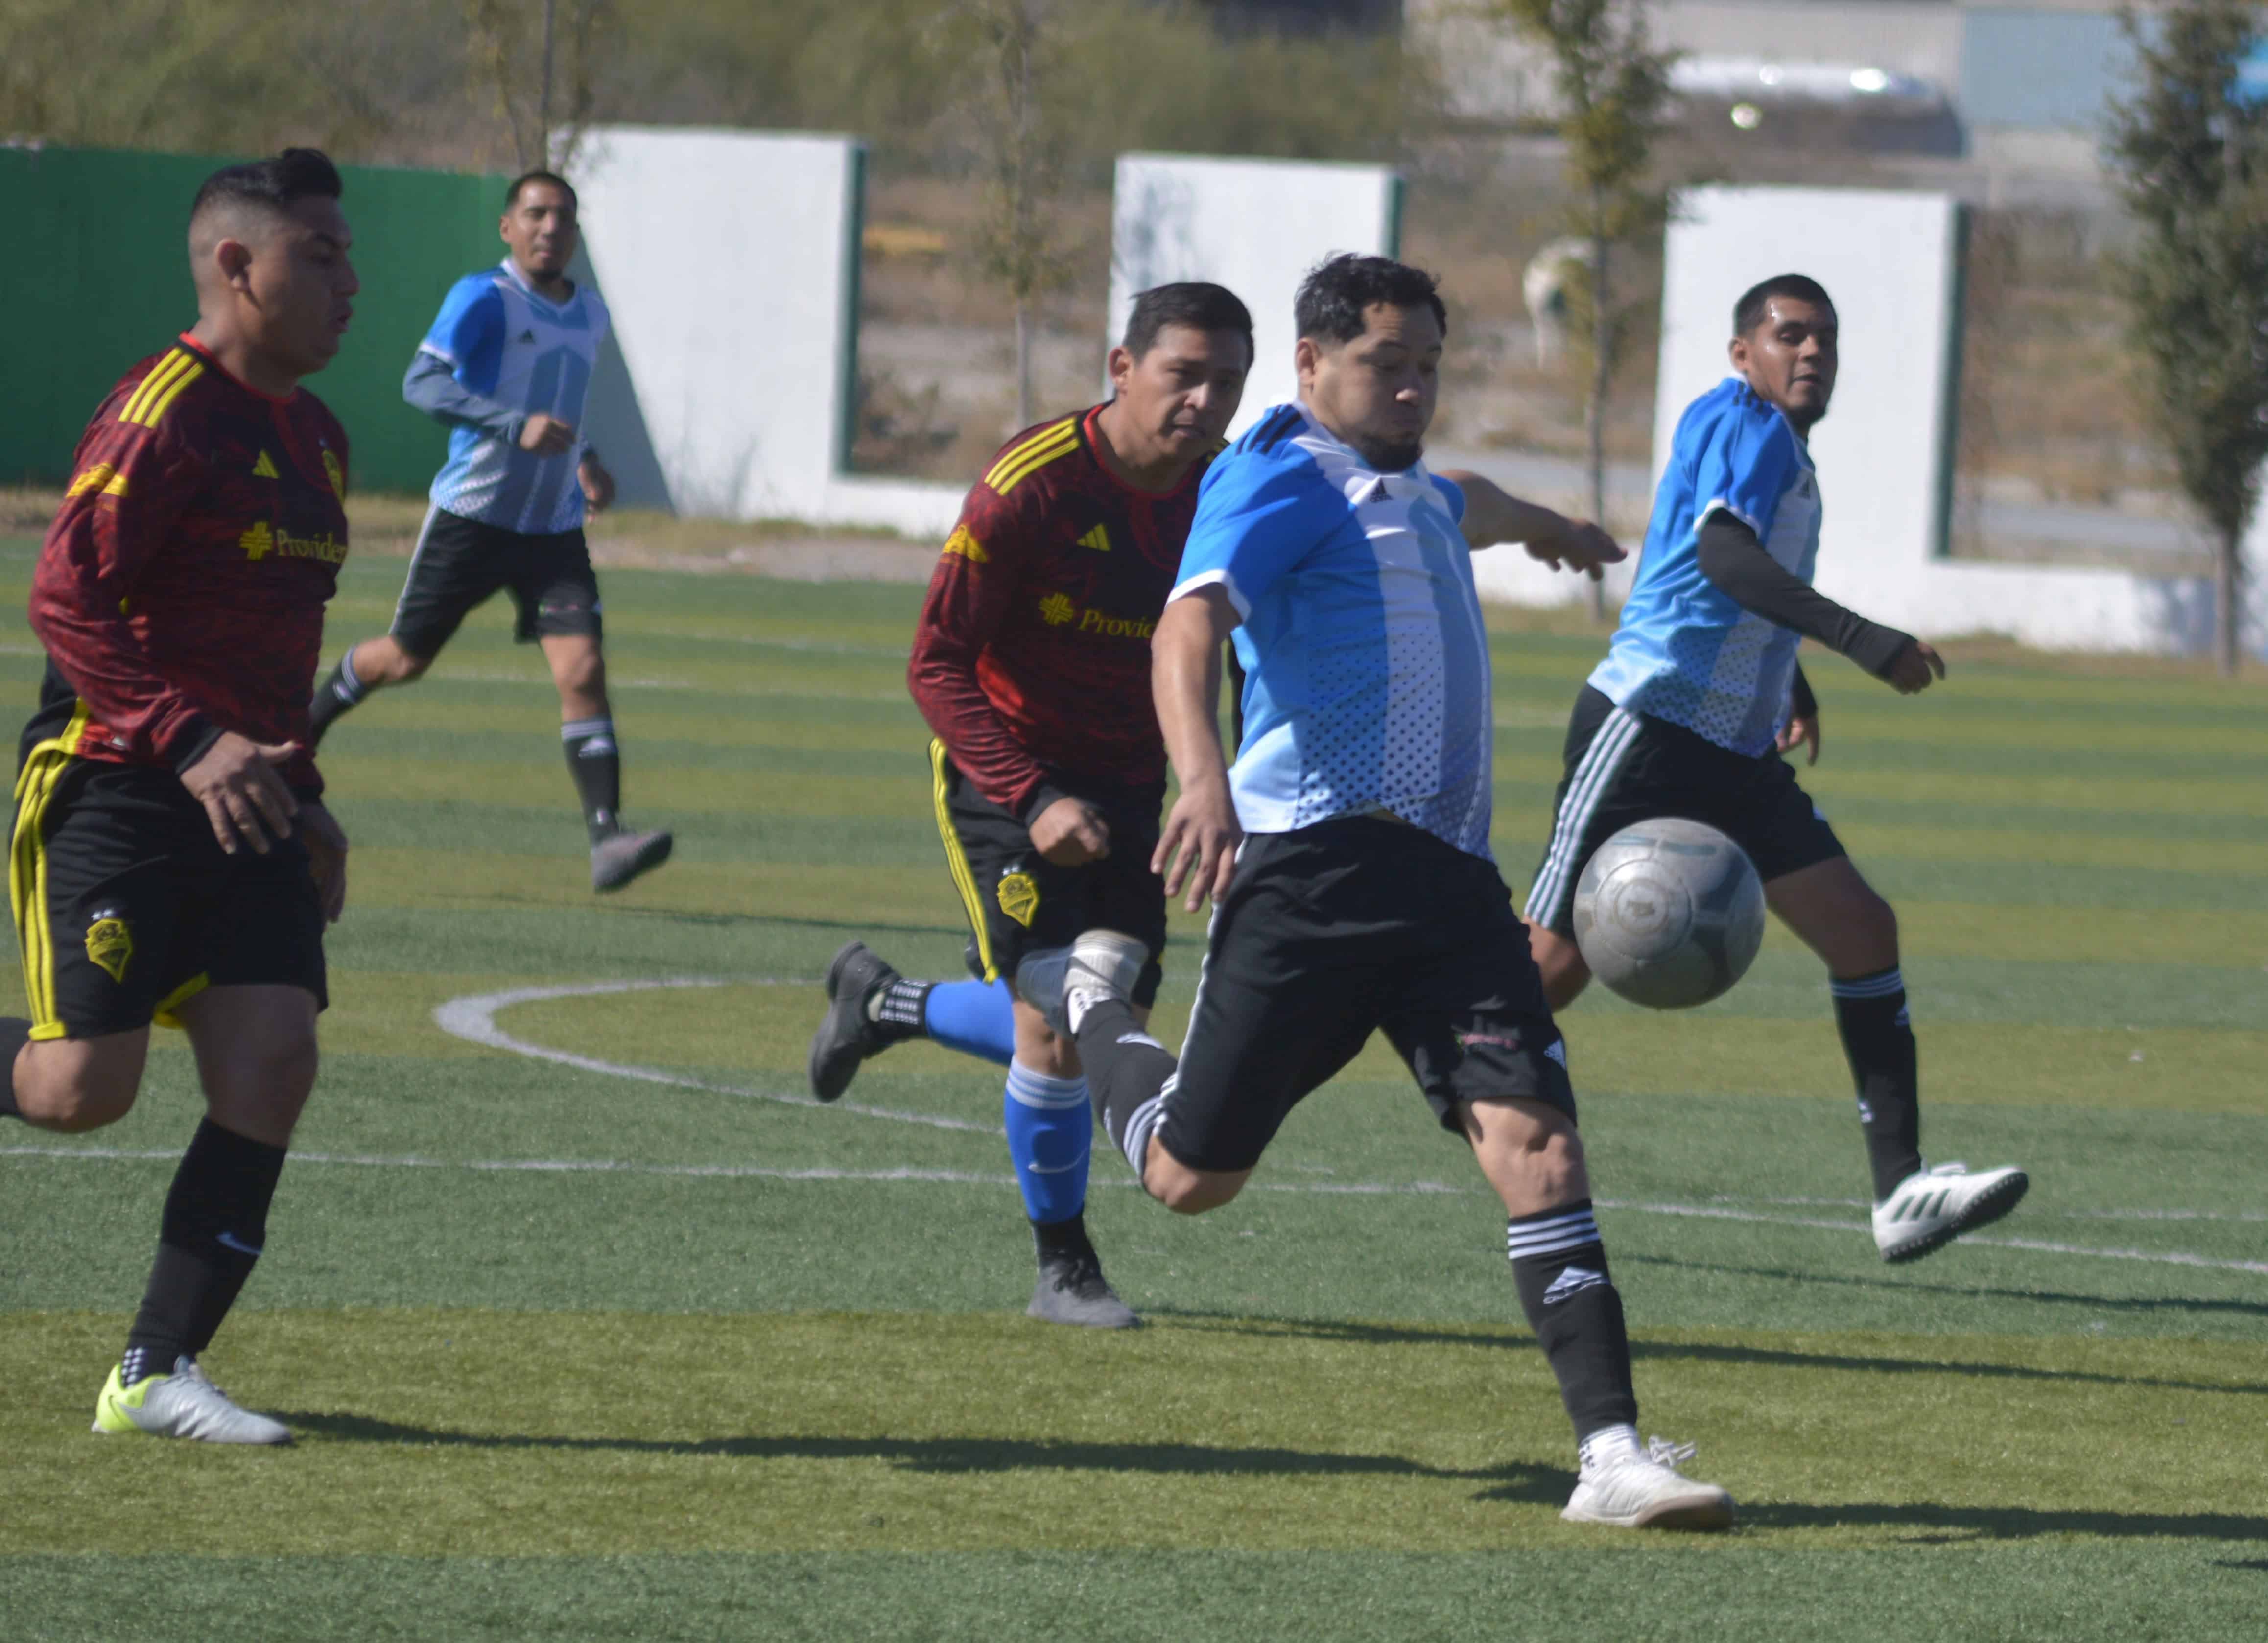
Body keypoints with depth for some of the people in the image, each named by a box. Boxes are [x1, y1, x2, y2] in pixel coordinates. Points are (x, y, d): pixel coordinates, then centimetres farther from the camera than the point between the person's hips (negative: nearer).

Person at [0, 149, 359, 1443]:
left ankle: (159, 1374, -1)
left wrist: (302, 792, 21)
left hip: (243, 804, 8)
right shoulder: (167, 413, -13)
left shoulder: (315, 439, 15)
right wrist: (192, 743, -26)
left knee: (273, 1064, -7)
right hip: (114, 789, -8)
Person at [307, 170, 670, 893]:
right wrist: (516, 426, -30)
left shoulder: (591, 313, 12)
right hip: (472, 513, -4)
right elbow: (422, 382, -21)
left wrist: (585, 461, 12)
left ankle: (607, 838, -21)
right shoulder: (484, 298, -10)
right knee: (405, 657, 10)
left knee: (583, 669, -13)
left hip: (554, 529, 4)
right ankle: (314, 714, 42)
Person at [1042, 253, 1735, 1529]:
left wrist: (1546, 528, 73)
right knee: (1192, 1175, 1)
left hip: (1445, 876, 7)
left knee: (1531, 1131, -13)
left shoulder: (1414, 494, 24)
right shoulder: (1286, 479, -4)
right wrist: (1203, 778, -39)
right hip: (1315, 865, -7)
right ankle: (1091, 1003, 34)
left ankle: (1611, 1451, -20)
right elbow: (1190, 624, -21)